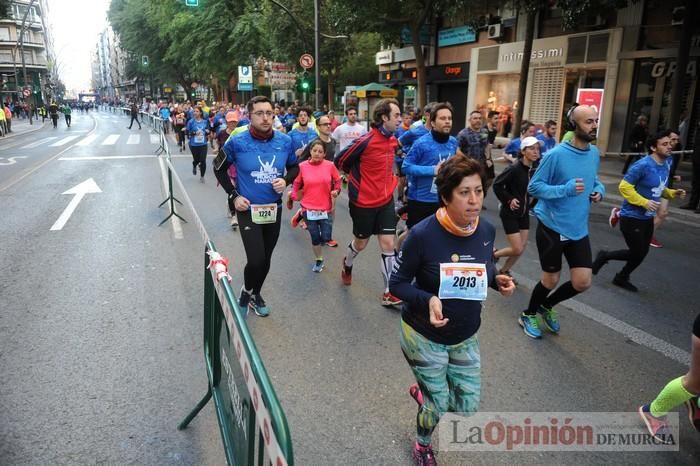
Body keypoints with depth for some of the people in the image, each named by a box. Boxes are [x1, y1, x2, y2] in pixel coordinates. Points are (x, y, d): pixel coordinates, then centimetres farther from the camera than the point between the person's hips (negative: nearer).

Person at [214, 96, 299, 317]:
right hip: (248, 209, -3)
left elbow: (294, 167, 11)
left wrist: (285, 180, -10)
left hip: (274, 209, 4)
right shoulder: (237, 142, -13)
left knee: (266, 260, 15)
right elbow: (219, 168, 3)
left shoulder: (284, 141, -5)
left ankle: (255, 294, 41)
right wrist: (233, 196, -5)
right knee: (256, 260, -13)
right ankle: (246, 292, 20)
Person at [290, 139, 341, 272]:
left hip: (326, 208, 0)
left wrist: (336, 191, -9)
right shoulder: (302, 166, -6)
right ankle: (319, 260, 31)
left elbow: (337, 181, 8)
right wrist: (295, 196, -2)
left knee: (326, 238, -1)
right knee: (315, 238, 8)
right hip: (308, 208, 0)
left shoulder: (330, 165, -7)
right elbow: (296, 183, 8)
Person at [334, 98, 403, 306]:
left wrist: (386, 179, 11)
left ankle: (389, 292, 8)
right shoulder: (366, 141, -21)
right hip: (364, 202, -5)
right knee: (361, 243, 14)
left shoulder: (392, 140, 2)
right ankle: (347, 264, 48)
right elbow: (340, 161, -10)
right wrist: (358, 178, 1)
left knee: (388, 244, 0)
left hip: (386, 201, 5)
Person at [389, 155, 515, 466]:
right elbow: (397, 283, -16)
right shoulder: (423, 234, -26)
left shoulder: (487, 230, -10)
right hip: (424, 336, -5)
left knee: (468, 409, 13)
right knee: (438, 407, 11)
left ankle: (421, 391, 45)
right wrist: (427, 300, -33)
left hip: (466, 336, 5)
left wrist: (497, 280, -13)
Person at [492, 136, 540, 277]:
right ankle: (493, 254, 20)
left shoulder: (535, 169, -2)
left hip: (524, 212, 6)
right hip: (510, 212, -6)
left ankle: (504, 271, 29)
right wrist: (509, 199, -18)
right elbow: (497, 185, -15)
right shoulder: (514, 168, -19)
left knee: (522, 248, 10)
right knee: (517, 249, -6)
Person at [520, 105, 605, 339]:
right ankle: (529, 315, 34)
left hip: (579, 229, 6)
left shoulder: (594, 153, 3)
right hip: (552, 227, -6)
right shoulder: (556, 155, -18)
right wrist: (565, 189, -27)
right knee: (551, 280, 7)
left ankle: (547, 306, 32)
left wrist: (599, 190, -2)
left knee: (583, 282, 4)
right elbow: (533, 187, -15)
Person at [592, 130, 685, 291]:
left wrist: (672, 193, -1)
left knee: (641, 253, 14)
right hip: (632, 217, -8)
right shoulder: (642, 165, -21)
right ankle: (604, 256, 19)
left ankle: (622, 278, 33)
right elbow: (624, 187, -21)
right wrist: (644, 202, -25)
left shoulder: (667, 163, 5)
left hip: (647, 218, 8)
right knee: (638, 254, -3)